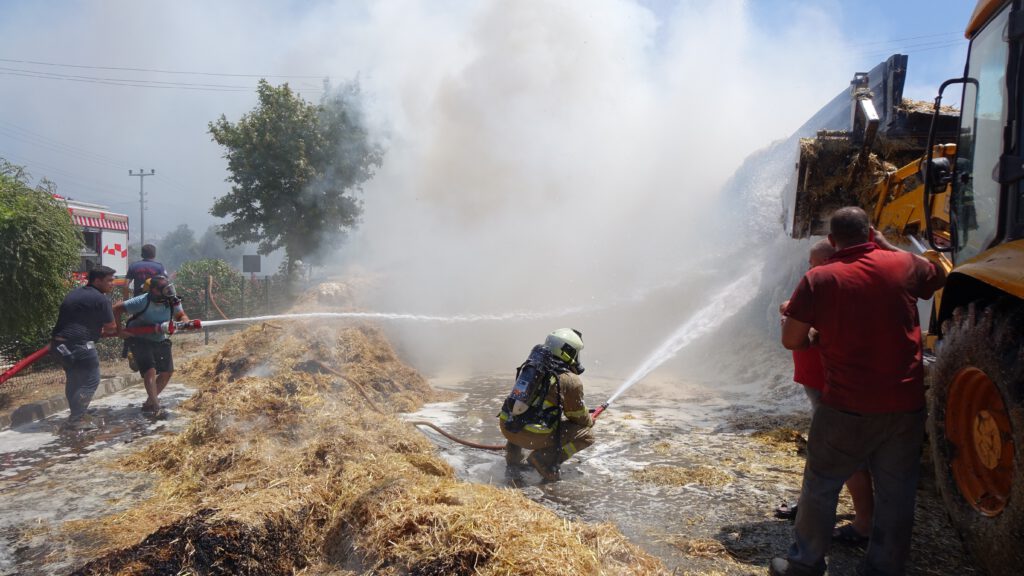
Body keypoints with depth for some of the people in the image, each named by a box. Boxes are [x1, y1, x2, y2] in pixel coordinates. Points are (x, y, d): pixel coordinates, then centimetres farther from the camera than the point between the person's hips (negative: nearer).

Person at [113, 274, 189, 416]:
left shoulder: (172, 302, -12)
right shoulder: (142, 301, -26)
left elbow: (182, 316, -5)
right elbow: (117, 308, -16)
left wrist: (183, 323, -28)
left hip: (160, 340, 6)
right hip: (140, 340, -6)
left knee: (167, 372, 6)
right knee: (150, 371, -20)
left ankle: (149, 403, 22)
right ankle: (155, 407, -20)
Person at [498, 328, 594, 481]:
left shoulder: (531, 365, 15)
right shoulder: (571, 381, -6)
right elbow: (578, 416, 6)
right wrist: (590, 421, 32)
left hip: (506, 427, 7)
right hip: (531, 436, -7)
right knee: (586, 435, 6)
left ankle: (513, 454, 26)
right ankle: (545, 459, -7)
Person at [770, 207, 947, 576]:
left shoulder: (819, 279, -8)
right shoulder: (904, 265, -1)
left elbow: (791, 340, -6)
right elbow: (940, 277, 23)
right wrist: (888, 246, 24)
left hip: (848, 406, -2)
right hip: (905, 405, 3)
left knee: (821, 484, 13)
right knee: (896, 494, 13)